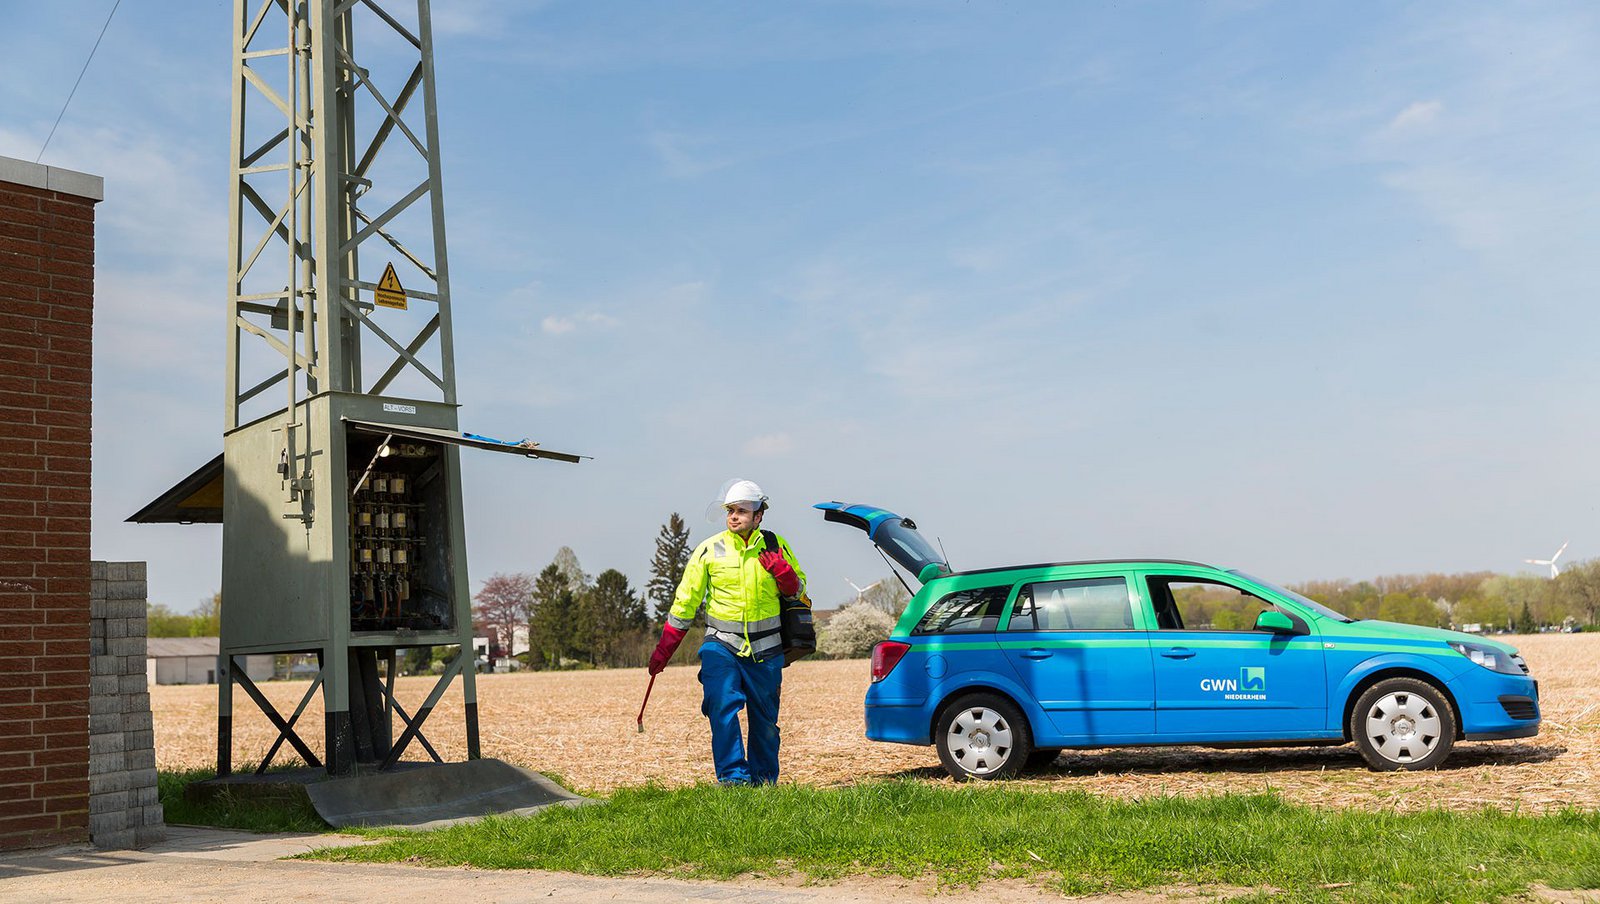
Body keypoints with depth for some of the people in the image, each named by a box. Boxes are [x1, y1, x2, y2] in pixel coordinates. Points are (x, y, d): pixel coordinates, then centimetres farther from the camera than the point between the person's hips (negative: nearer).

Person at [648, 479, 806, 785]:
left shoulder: (775, 546, 3)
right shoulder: (709, 550, -1)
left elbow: (797, 590, 11)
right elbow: (685, 601, 4)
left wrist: (782, 571, -12)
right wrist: (663, 650, 3)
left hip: (764, 649, 1)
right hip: (721, 645, -1)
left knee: (764, 719, 9)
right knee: (723, 707, -19)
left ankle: (763, 779, 24)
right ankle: (733, 776, -16)